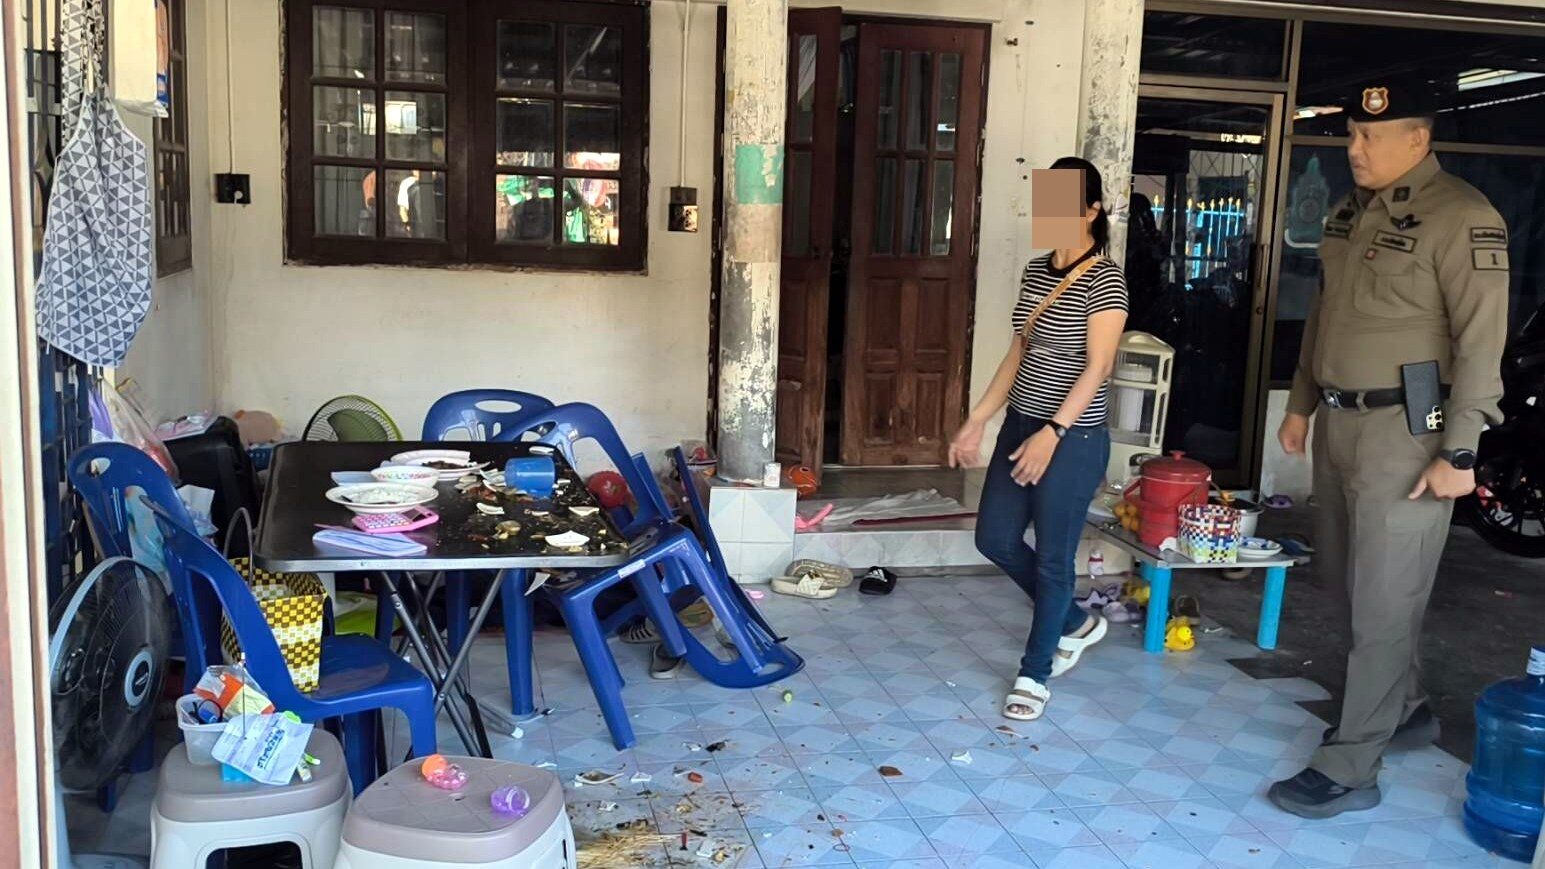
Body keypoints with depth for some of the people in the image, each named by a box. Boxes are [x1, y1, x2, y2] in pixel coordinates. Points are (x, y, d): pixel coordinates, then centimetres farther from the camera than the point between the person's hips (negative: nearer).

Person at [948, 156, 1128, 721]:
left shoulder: (1105, 279, -13)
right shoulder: (1036, 272, 9)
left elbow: (1097, 367, -18)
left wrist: (1051, 434, -24)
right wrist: (977, 421, 10)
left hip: (1073, 438, -8)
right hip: (1020, 425, 8)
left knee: (1052, 557, 2)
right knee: (995, 538, 11)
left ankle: (1035, 674, 19)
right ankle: (1075, 624, 33)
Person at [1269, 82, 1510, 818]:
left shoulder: (1460, 217, -13)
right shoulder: (1352, 209, 12)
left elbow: (1481, 341, -16)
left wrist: (1459, 453, -18)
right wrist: (1301, 405, 20)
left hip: (1405, 432, -8)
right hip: (1340, 421, 8)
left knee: (1383, 602, -1)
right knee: (1354, 581, 17)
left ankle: (1349, 769, 7)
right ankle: (1405, 709, 37)